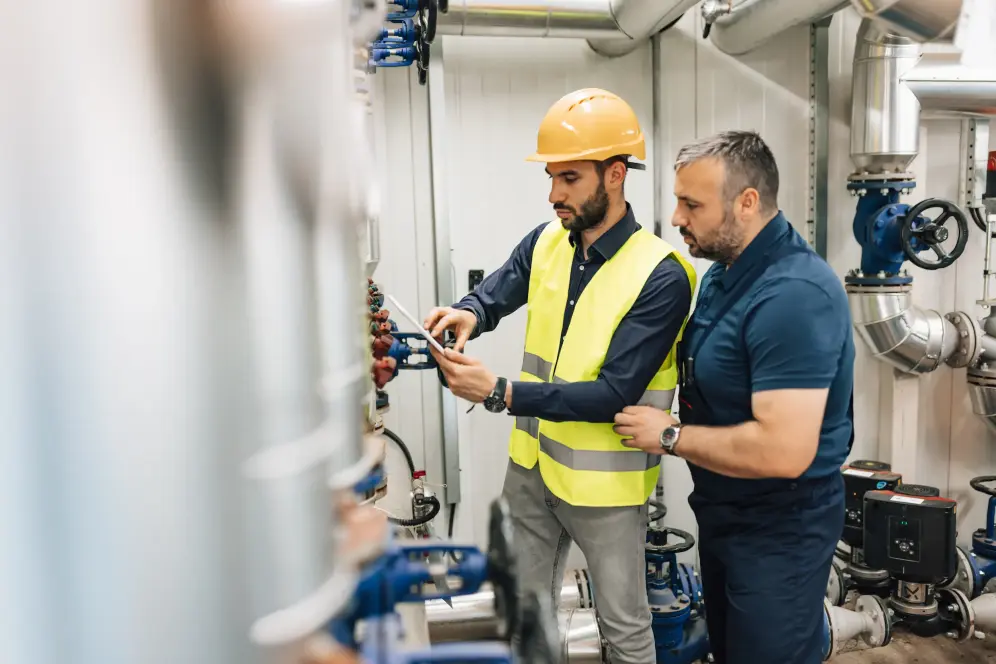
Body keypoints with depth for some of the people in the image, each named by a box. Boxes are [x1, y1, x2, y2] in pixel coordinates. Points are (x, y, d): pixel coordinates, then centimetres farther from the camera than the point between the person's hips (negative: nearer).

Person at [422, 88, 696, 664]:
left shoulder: (660, 276, -21)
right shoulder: (545, 244, -1)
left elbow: (614, 393, -25)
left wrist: (499, 392, -30)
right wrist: (467, 315, -25)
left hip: (604, 481, -5)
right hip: (532, 465, 6)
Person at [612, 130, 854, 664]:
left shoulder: (793, 294, -29)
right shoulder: (726, 270, 3)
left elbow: (784, 450, -34)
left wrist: (670, 436, -23)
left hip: (779, 531, -9)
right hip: (723, 511, 9)